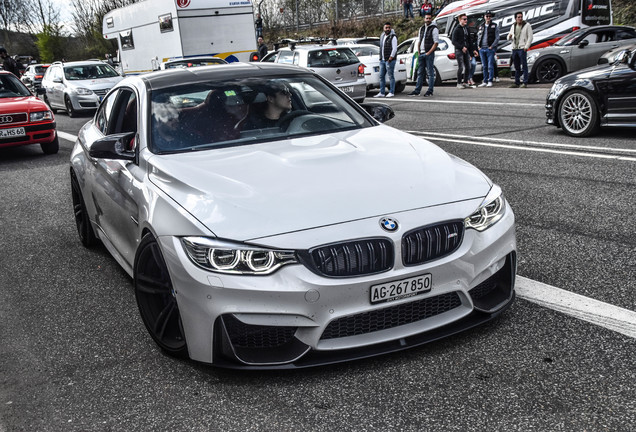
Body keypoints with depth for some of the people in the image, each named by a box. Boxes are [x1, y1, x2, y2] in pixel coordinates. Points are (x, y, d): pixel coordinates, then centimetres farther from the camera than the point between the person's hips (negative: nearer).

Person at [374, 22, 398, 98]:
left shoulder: (393, 37, -8)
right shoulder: (382, 35, 16)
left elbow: (394, 48, -13)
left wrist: (391, 57, -16)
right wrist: (381, 57, 16)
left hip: (389, 60, -8)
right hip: (382, 60, 8)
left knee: (391, 76, -3)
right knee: (381, 76, 8)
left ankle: (391, 92, 1)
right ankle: (382, 93, 13)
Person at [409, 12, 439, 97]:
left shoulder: (434, 29, -5)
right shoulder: (421, 28, 15)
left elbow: (436, 42, -9)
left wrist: (429, 52, -14)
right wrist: (419, 51, 9)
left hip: (429, 54, -7)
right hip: (421, 53, 7)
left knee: (430, 73, -3)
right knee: (420, 72, 9)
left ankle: (430, 91, 0)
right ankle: (417, 90, 14)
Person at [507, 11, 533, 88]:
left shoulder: (527, 25, -1)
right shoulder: (513, 26, 16)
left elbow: (530, 37, -5)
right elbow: (509, 38, 20)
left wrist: (526, 47, -15)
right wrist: (509, 37, -5)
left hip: (522, 49, -6)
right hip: (514, 48, 6)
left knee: (524, 66, -7)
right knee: (516, 67, 10)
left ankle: (525, 83, -7)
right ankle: (517, 83, 15)